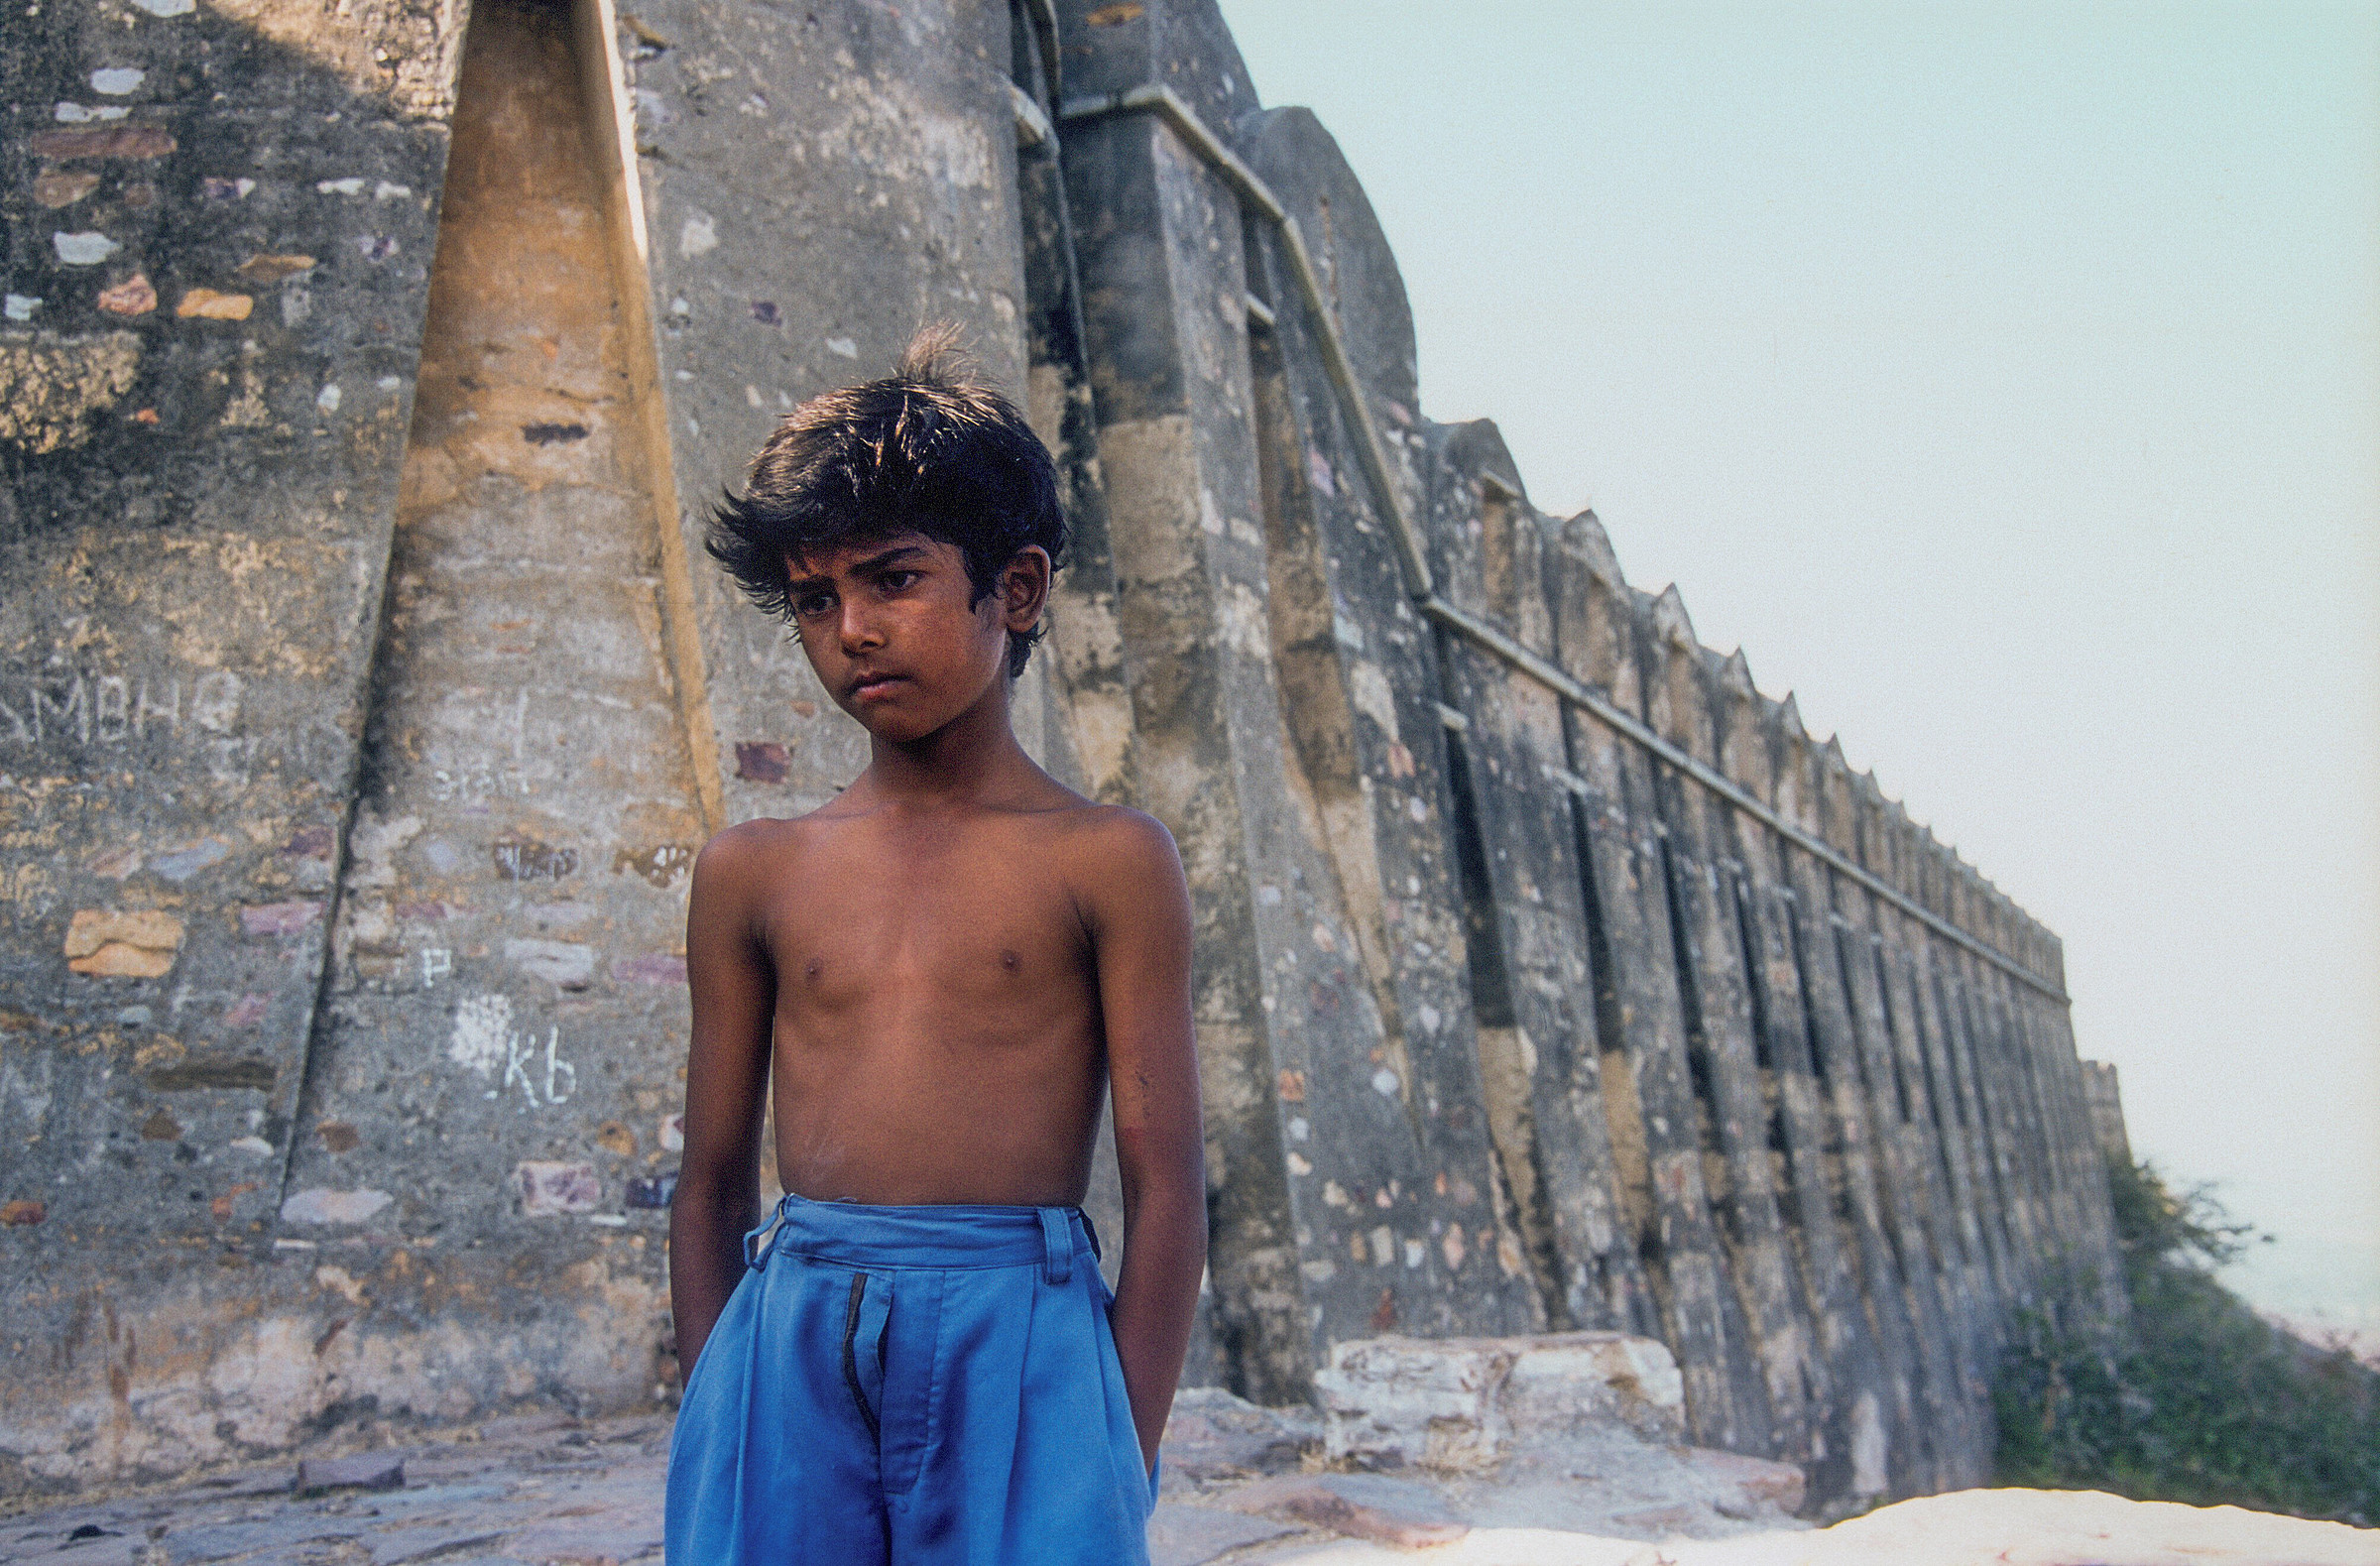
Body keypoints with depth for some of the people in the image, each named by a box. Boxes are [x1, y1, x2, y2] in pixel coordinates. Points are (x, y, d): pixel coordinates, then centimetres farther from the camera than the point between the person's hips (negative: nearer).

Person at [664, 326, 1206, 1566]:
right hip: (789, 1338, 3)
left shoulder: (1109, 861, 1)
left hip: (1018, 1336, -2)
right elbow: (711, 1185, 13)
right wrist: (711, 1417, 7)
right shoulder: (752, 872, 11)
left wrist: (1122, 1462, -5)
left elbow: (1166, 1186, -1)